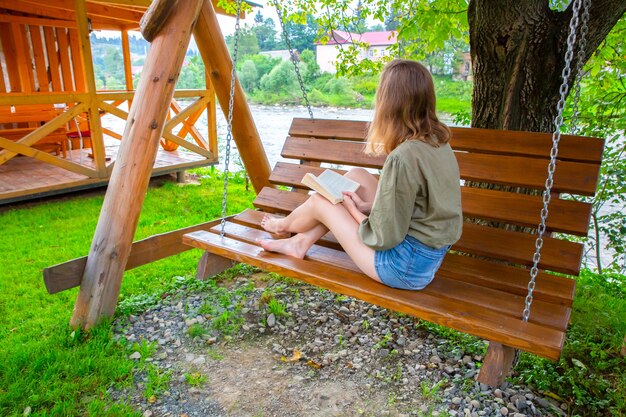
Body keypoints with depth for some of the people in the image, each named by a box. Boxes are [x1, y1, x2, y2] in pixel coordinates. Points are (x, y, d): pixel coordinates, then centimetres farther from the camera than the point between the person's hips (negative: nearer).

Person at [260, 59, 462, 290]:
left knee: (319, 201, 5)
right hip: (432, 250, 8)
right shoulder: (438, 140, -2)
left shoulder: (402, 158, -29)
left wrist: (355, 211, -4)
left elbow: (384, 238, -22)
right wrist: (367, 206, 2)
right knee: (356, 175, 10)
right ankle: (301, 241, 22)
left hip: (407, 267, -8)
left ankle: (283, 226, 40)